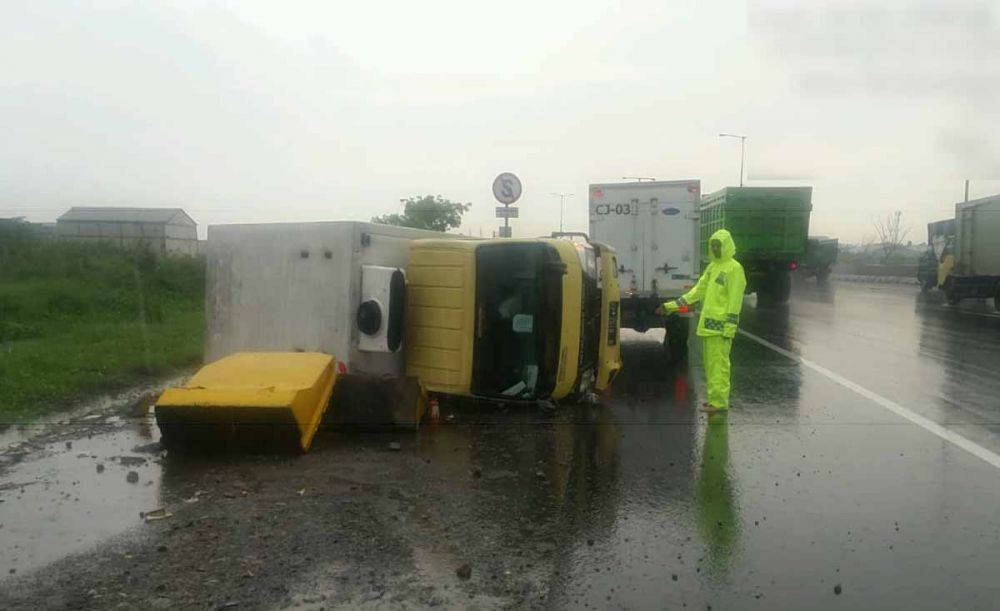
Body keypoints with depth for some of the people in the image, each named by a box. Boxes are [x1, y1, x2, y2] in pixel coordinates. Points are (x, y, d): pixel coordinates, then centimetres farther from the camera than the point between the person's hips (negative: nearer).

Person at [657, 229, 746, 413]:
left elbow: (735, 299, -13)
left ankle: (719, 401, -5)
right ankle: (715, 398, 20)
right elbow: (698, 291, 20)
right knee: (710, 363, 12)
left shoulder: (734, 268, -8)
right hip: (707, 323, 9)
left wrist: (730, 326, -18)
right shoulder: (712, 266, 17)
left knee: (718, 363, -8)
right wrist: (672, 306, 16)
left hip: (721, 324, -9)